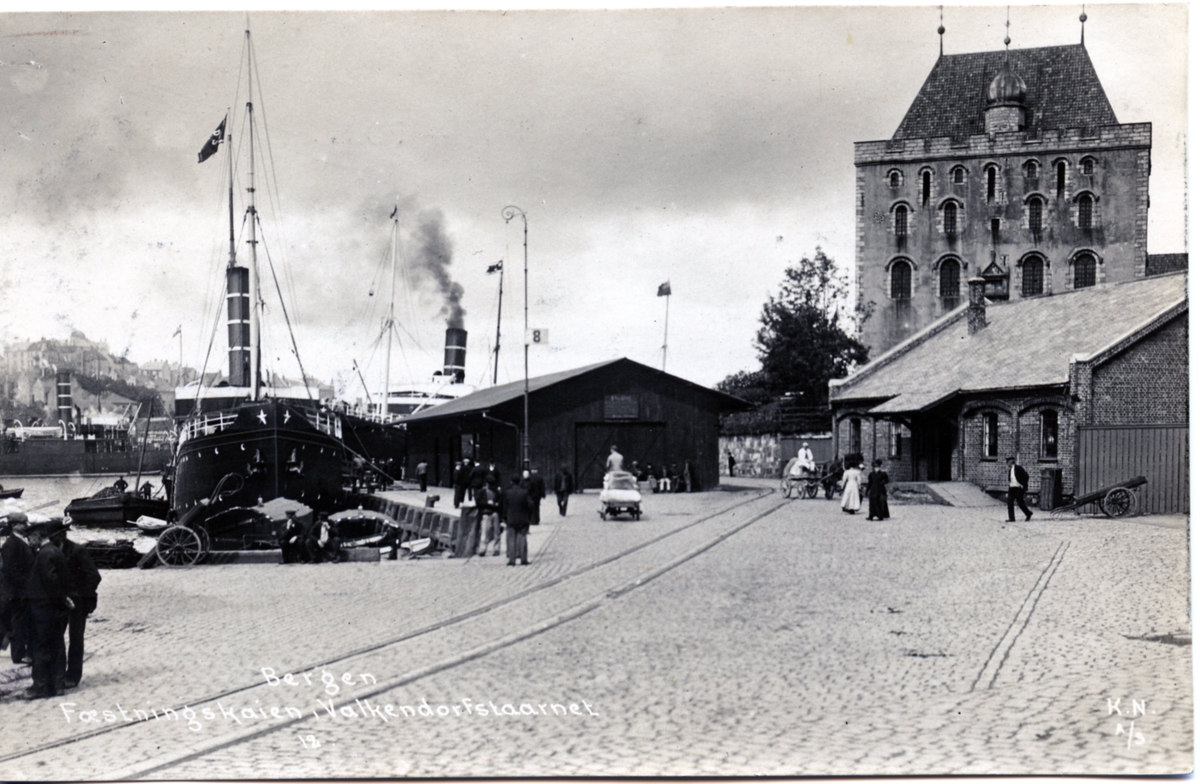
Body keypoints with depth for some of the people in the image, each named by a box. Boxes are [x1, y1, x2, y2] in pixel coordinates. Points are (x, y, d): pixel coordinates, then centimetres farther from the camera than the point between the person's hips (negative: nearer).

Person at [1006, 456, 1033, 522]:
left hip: (1019, 488, -7)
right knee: (1010, 503, -3)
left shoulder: (1018, 468, -12)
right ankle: (1011, 518, 0)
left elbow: (1026, 476, -12)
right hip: (1012, 488, 7)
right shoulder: (1010, 469, 11)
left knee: (1020, 502, -1)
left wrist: (1024, 486, -13)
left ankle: (1028, 514, 22)